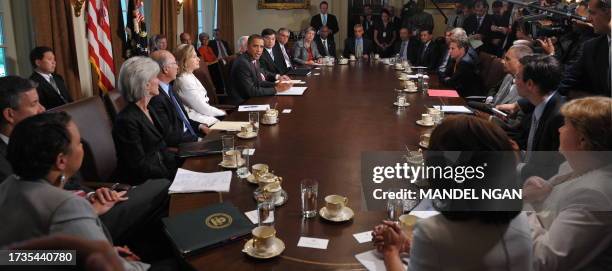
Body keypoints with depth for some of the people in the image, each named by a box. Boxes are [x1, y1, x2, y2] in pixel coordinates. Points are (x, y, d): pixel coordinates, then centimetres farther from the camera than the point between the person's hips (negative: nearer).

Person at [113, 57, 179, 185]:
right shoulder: (126, 120, -18)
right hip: (142, 183, -8)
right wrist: (175, 175, -17)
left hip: (161, 167, 8)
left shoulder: (149, 111, 9)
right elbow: (140, 167, -18)